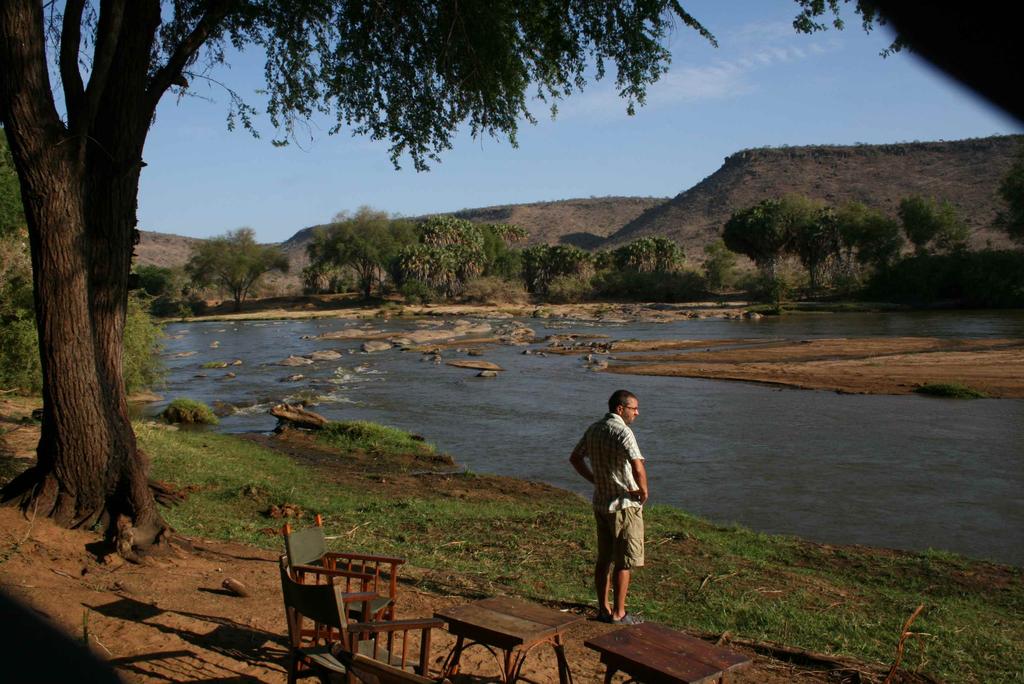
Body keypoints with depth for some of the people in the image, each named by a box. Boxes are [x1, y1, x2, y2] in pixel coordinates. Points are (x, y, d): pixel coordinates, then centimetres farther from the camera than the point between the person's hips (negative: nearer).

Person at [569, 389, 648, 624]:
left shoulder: (593, 429, 6)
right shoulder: (622, 432, -20)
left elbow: (575, 458, 18)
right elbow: (638, 468, -32)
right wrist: (644, 491, -14)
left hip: (601, 503, 8)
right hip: (624, 505, -8)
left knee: (604, 559, 15)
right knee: (624, 562, 3)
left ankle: (603, 609, 23)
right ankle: (618, 614, 10)